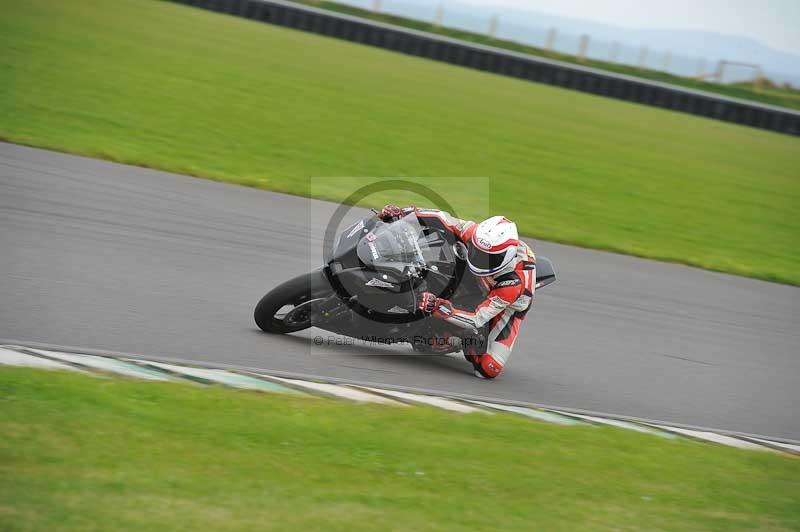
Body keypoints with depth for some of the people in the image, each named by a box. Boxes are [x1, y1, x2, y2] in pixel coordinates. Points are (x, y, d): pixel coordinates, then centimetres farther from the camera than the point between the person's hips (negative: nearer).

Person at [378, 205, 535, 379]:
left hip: (508, 307, -5)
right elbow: (446, 219, -23)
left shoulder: (515, 282, -45)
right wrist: (404, 212, -31)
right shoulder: (480, 236, -34)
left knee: (489, 369, -20)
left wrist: (439, 308, -54)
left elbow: (477, 319, -43)